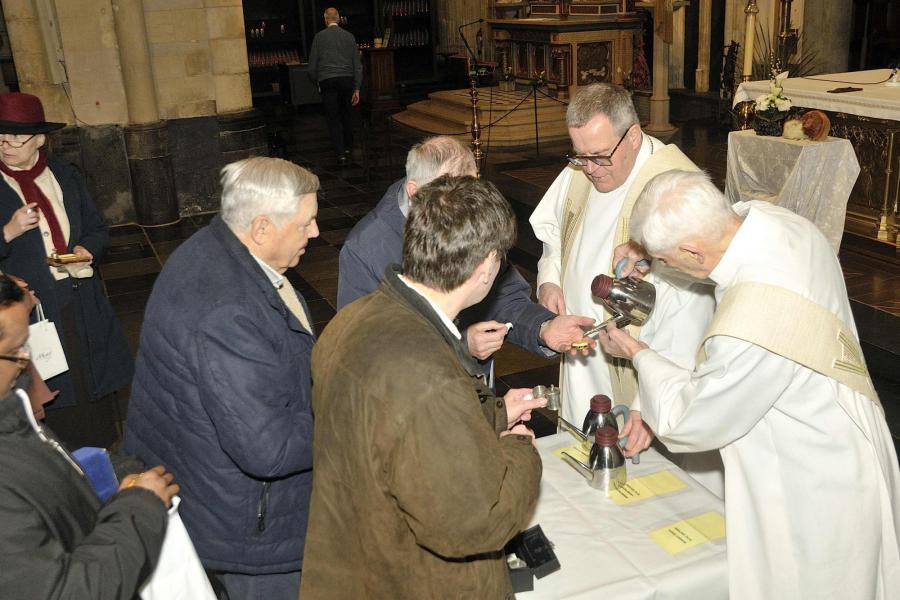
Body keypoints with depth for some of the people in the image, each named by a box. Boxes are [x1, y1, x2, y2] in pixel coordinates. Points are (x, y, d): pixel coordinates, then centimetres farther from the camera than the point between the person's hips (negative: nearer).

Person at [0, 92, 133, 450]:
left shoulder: (66, 176, 8)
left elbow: (97, 229, 14)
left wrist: (87, 250, -6)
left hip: (81, 305, 4)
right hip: (31, 308, -4)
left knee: (95, 388, 13)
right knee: (53, 395, 2)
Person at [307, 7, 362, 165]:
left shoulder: (319, 36, 2)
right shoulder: (349, 36, 7)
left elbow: (312, 64, 3)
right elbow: (357, 64, 5)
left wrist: (317, 81, 20)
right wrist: (357, 89, 8)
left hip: (327, 81, -2)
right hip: (346, 79, 2)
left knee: (333, 118, 2)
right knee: (346, 114, 18)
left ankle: (341, 154, -3)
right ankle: (348, 148, 26)